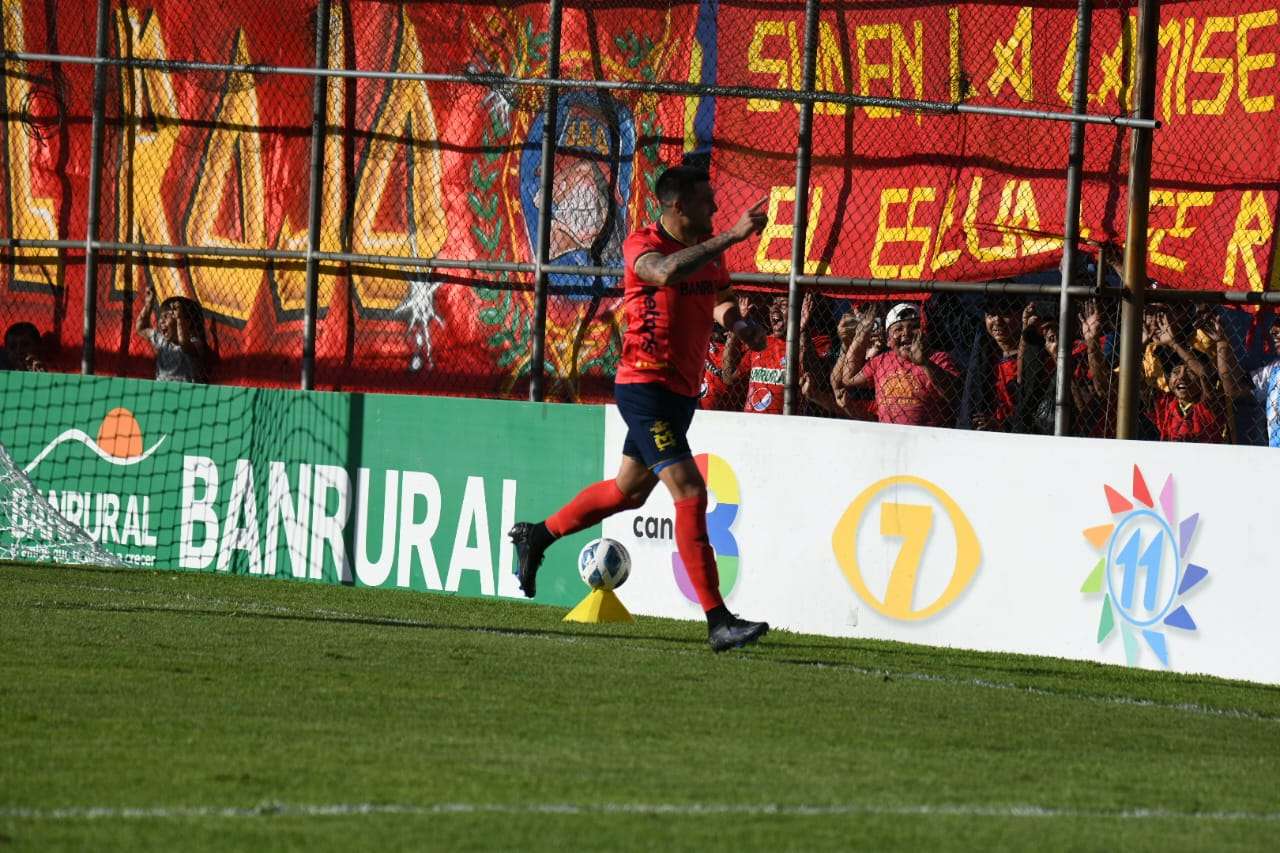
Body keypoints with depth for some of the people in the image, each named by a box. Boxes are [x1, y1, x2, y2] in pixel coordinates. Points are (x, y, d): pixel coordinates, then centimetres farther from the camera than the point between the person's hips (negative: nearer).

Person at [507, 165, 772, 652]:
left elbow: (720, 300, 28)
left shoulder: (708, 248, 9)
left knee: (629, 491, 22)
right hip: (646, 387, -9)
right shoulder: (642, 245, -15)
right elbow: (667, 272, -39)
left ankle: (535, 537, 44)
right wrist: (732, 236, -39)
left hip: (682, 391, 9)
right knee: (689, 491, -16)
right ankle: (717, 621, -19)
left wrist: (739, 323, 5)